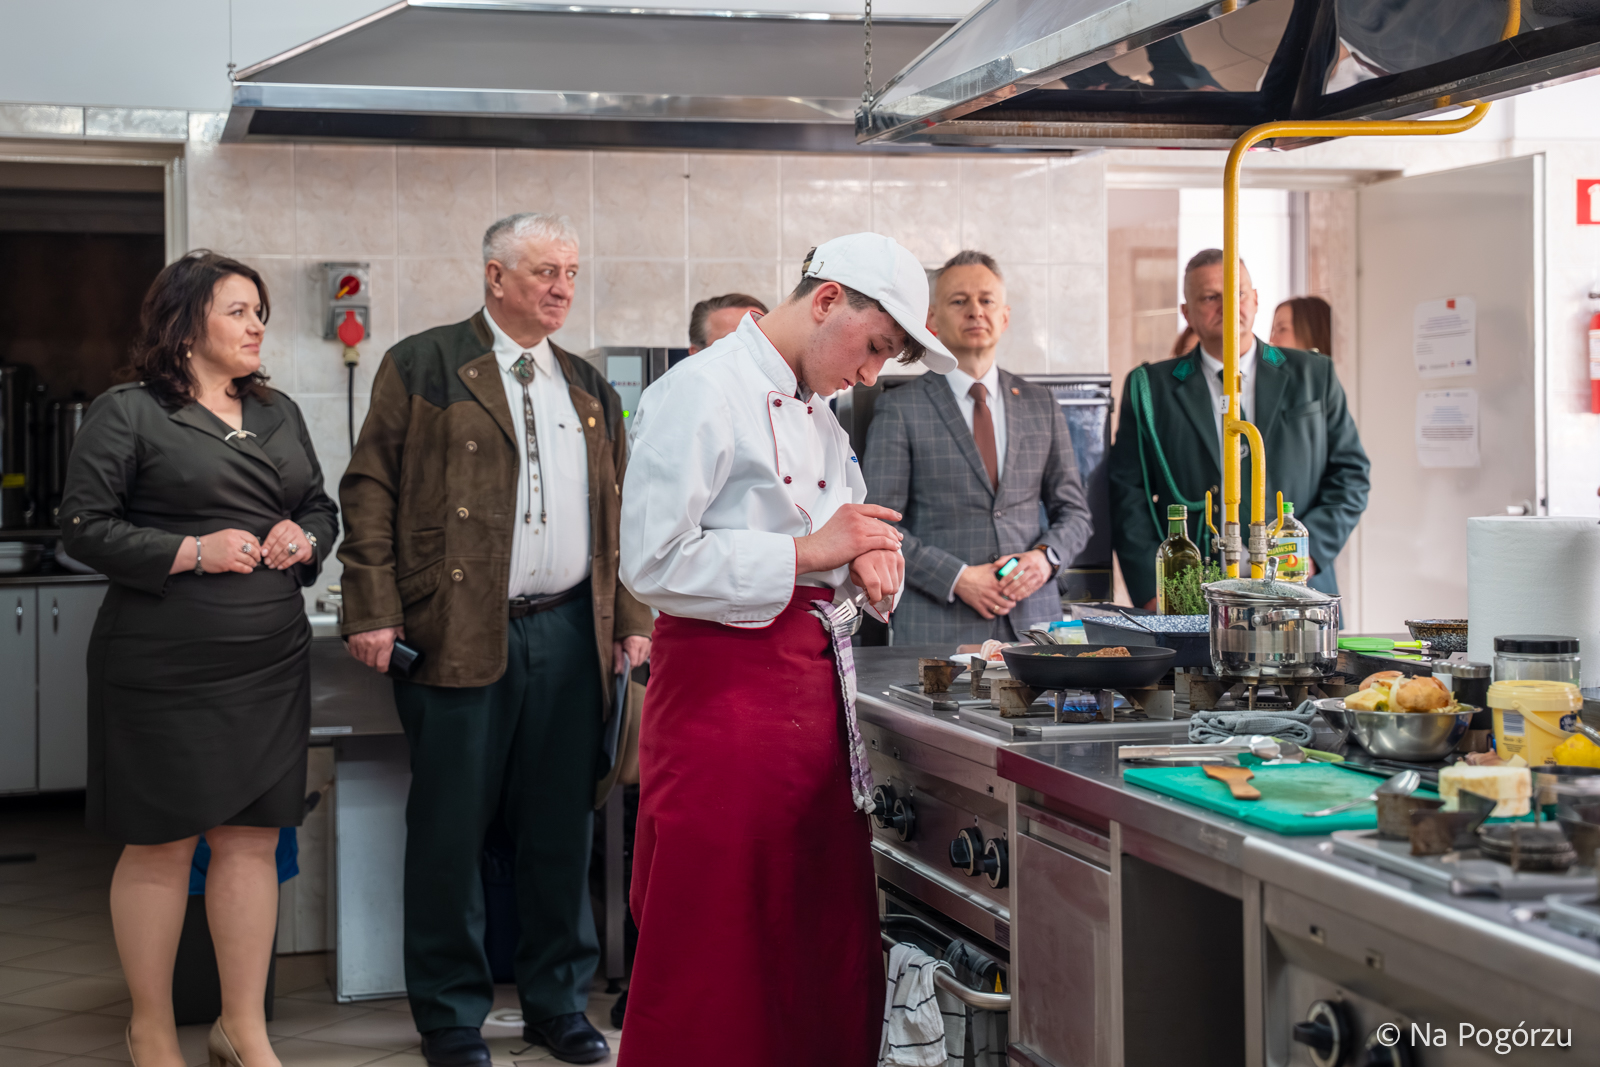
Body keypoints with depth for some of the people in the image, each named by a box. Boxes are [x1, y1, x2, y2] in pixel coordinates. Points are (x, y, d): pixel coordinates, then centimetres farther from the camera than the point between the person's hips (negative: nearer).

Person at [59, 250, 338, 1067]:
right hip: (164, 668, -5)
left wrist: (304, 538, 0)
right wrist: (193, 552, -16)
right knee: (161, 846, 3)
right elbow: (83, 526, -7)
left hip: (270, 664, 5)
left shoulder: (280, 414, 16)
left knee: (253, 840, 7)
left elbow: (321, 506, 23)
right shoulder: (127, 412, -3)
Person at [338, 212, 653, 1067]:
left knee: (561, 828, 9)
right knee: (450, 830, 3)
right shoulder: (422, 367, 1)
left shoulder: (590, 389, 16)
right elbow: (370, 490, -2)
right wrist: (374, 612, -9)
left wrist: (631, 620, 11)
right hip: (458, 635, -4)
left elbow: (618, 513, 18)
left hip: (569, 635, 5)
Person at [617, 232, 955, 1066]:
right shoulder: (700, 394, -11)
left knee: (830, 950, 10)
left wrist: (866, 562, 1)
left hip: (812, 692, 9)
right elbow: (652, 563, -20)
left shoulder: (815, 415, 17)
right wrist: (807, 553, -17)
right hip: (724, 693, -9)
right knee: (719, 964, -1)